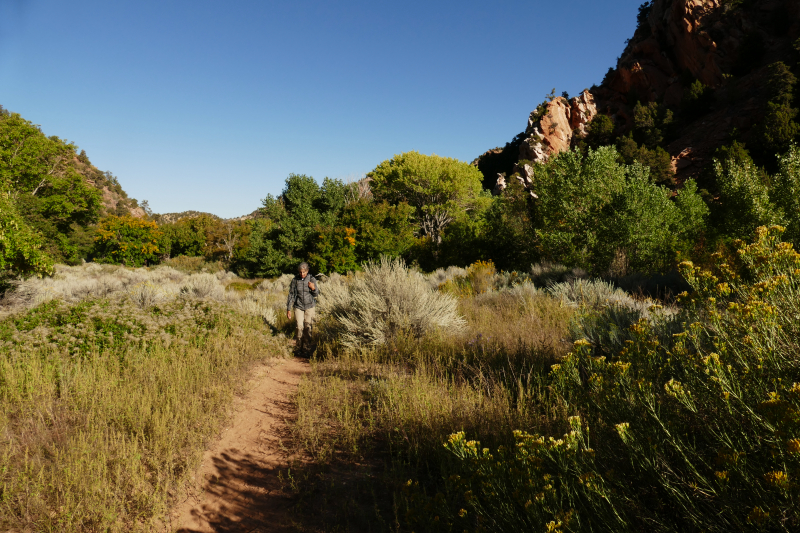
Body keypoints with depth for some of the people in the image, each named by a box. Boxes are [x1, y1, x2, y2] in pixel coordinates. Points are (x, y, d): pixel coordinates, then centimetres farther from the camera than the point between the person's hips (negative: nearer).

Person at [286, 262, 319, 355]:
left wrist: (313, 288, -20)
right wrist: (288, 309, 2)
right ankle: (299, 347, 9)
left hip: (309, 307, 0)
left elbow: (316, 295, 2)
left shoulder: (312, 279, -5)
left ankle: (307, 349, 14)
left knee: (307, 328, 1)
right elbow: (291, 295, 1)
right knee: (300, 327, -9)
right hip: (298, 307, 0)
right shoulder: (295, 280, -6)